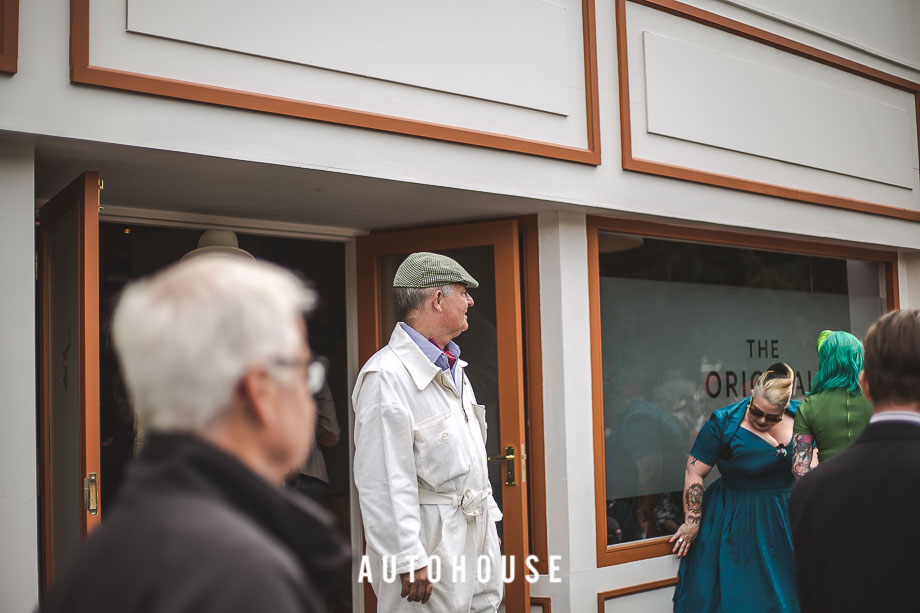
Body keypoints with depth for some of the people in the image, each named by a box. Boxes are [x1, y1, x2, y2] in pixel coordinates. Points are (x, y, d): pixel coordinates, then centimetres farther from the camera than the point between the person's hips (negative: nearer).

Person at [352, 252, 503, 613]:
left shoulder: (452, 367, 15)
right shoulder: (386, 375, -18)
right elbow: (384, 482, -22)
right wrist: (409, 559, -23)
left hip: (477, 530, 9)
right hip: (431, 539, -9)